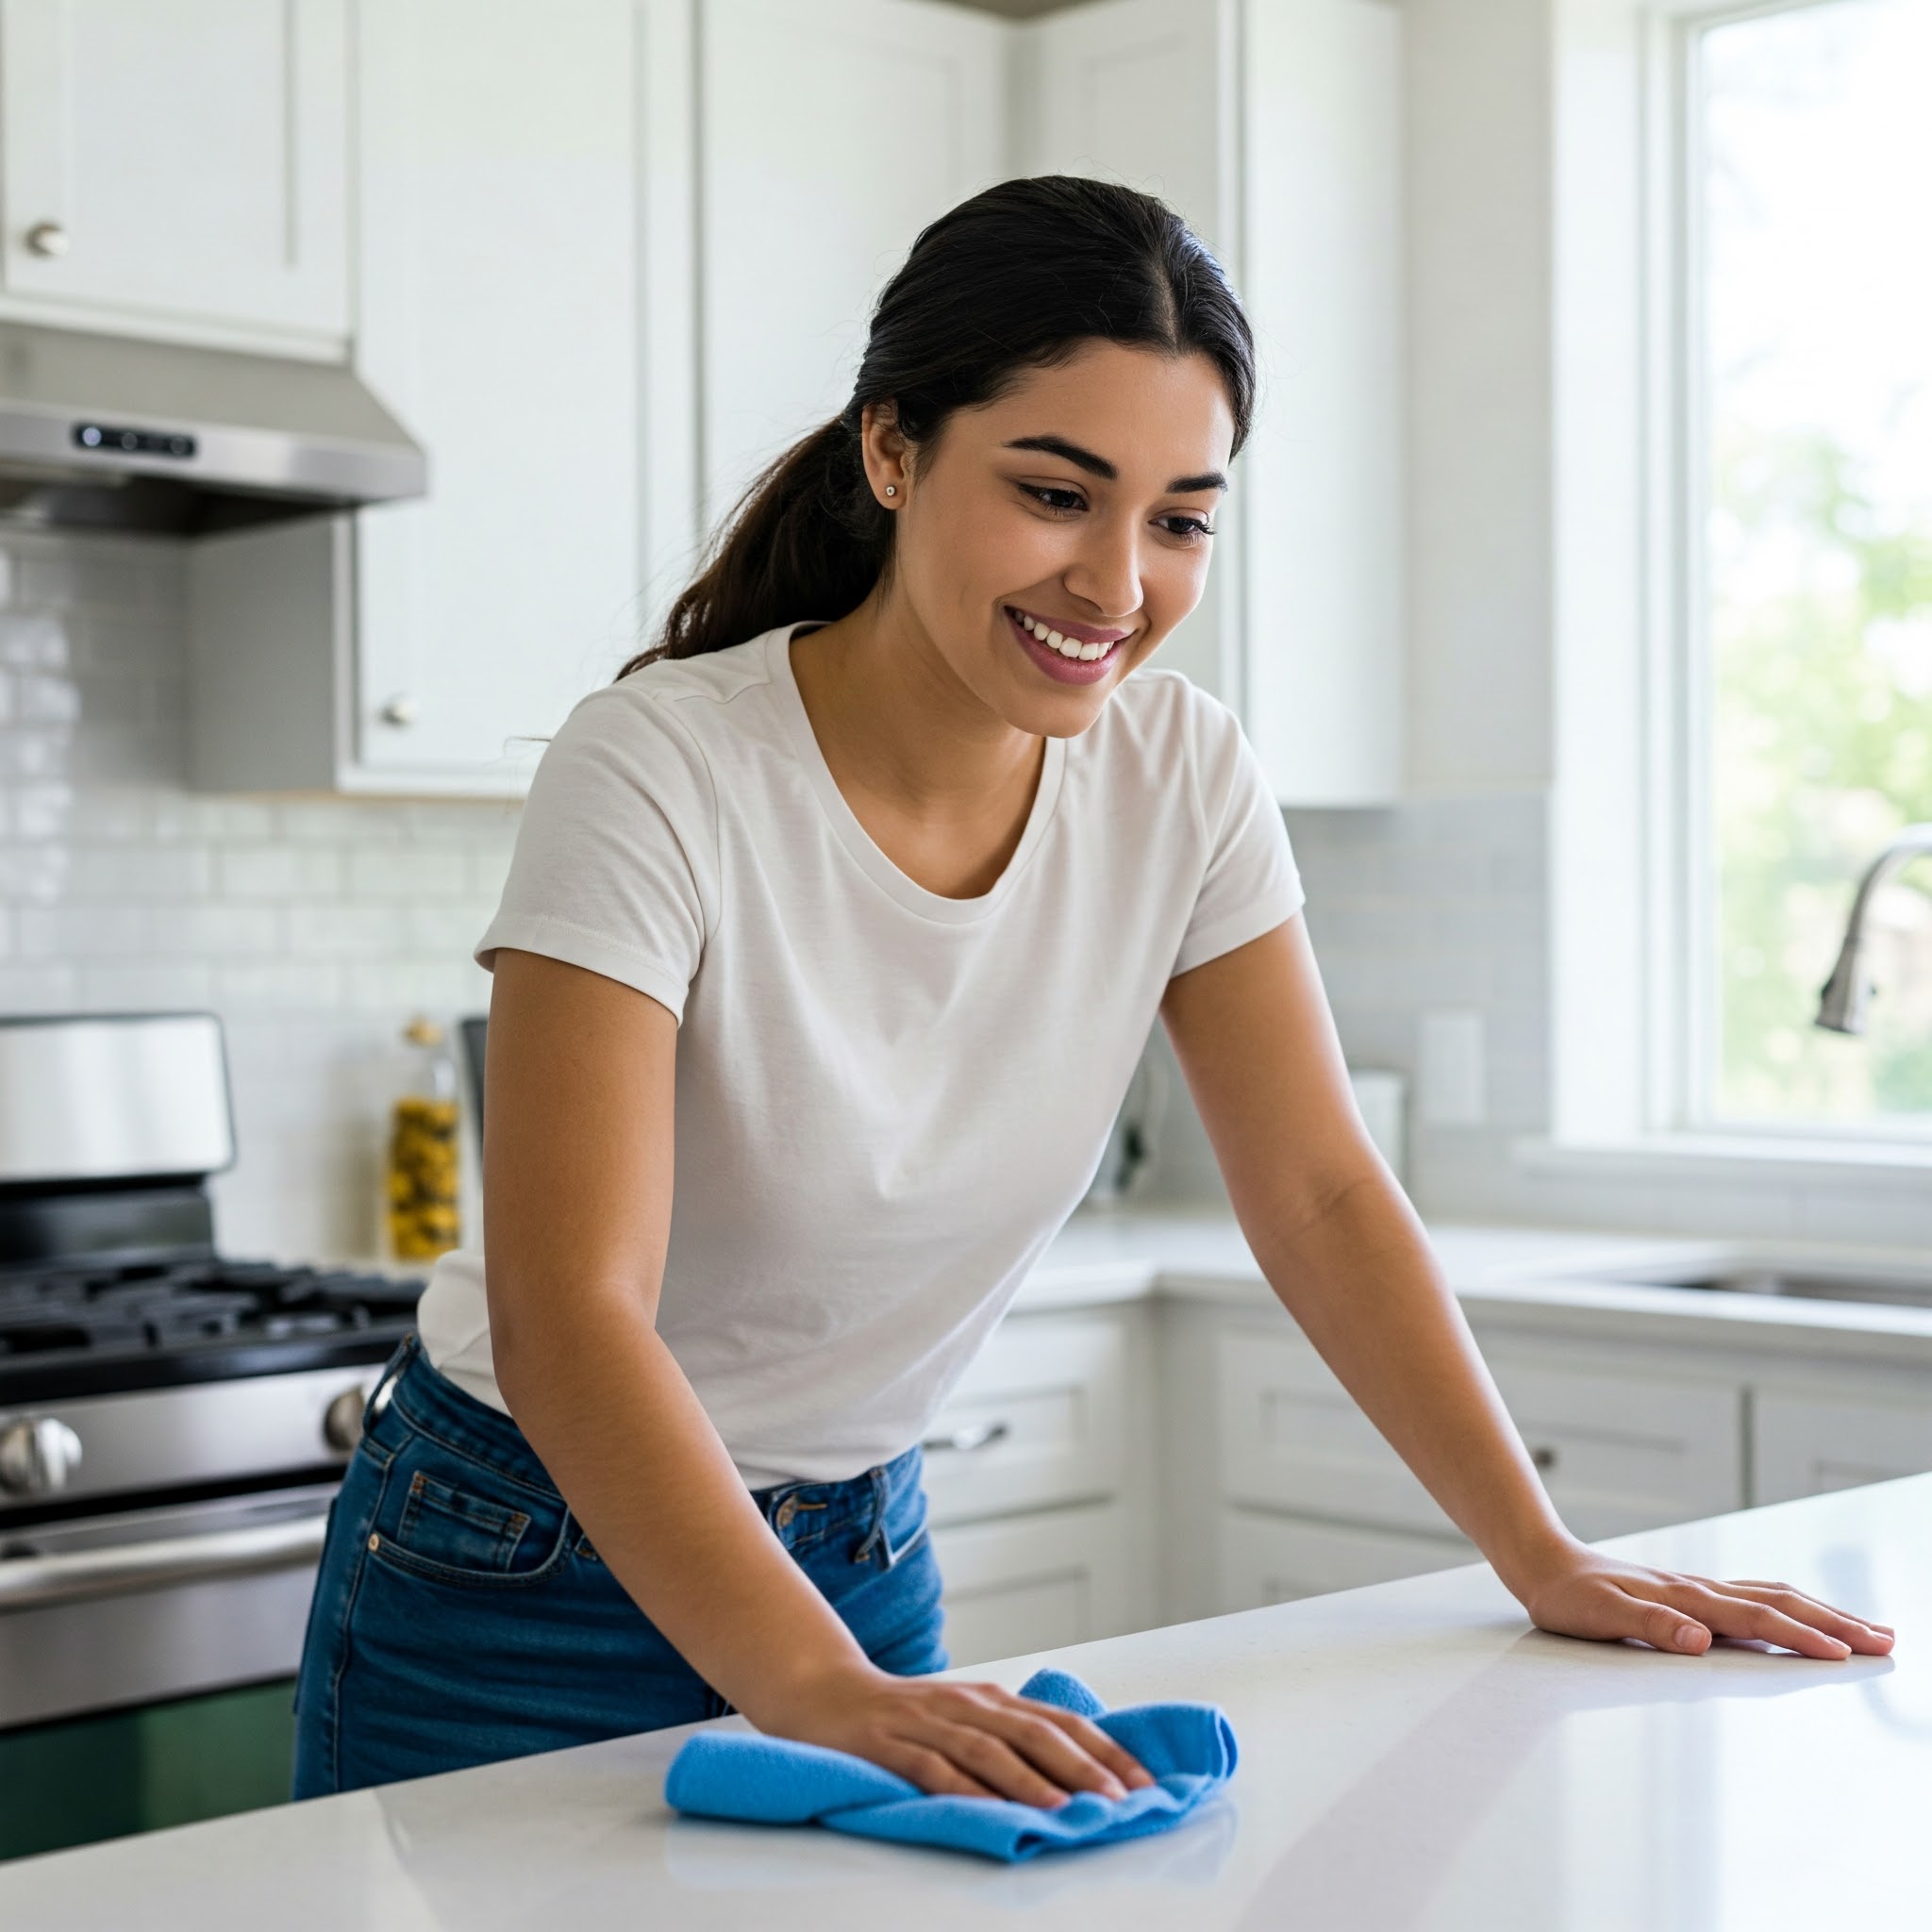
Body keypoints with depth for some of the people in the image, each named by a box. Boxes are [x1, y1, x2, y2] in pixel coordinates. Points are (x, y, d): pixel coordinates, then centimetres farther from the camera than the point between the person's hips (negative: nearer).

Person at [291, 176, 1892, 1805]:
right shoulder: (660, 773, -25)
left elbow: (1322, 1197, -4)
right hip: (525, 1579, -4)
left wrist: (1549, 1562, -11)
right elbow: (563, 1316, -32)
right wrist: (829, 1692, -43)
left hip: (864, 1558, 4)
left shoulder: (1181, 776, -9)